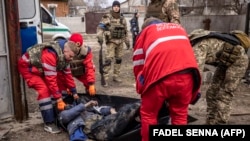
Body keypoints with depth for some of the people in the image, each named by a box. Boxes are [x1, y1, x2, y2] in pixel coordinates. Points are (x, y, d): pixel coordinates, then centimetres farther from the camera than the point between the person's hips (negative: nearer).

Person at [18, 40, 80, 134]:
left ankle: (57, 115, 13)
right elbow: (51, 80, -35)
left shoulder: (64, 56, -8)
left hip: (40, 68, 9)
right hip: (27, 66, -9)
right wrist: (59, 99, -31)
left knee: (56, 88, 0)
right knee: (44, 90, -22)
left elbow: (67, 74, 1)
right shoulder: (50, 55, -36)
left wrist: (74, 92, 2)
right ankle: (49, 123, -16)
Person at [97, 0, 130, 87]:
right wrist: (100, 37, -30)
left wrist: (127, 41, 17)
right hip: (111, 42, -5)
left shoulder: (122, 19, 11)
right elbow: (100, 27, -15)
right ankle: (105, 78, -8)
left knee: (118, 59, 10)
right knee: (108, 60, -12)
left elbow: (125, 31, 18)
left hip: (120, 42, 5)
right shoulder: (107, 17, -5)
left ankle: (116, 76, 22)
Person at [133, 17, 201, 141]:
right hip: (186, 74, 4)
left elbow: (138, 65, 21)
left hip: (162, 76, -3)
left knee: (148, 114, 18)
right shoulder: (179, 28, 33)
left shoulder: (145, 32, 25)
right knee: (180, 115, 22)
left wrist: (141, 89, 32)